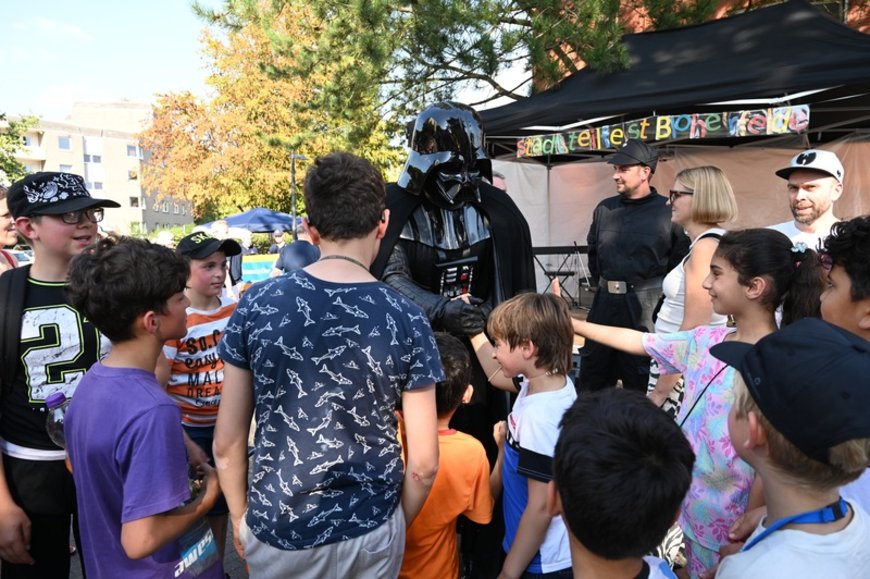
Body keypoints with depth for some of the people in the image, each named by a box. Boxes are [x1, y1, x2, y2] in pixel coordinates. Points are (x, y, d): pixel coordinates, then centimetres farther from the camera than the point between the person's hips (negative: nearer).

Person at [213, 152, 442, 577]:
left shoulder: (257, 304, -11)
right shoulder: (405, 319, -14)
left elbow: (227, 443, -5)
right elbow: (423, 464, -10)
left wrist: (239, 517, 11)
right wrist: (398, 525, 8)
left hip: (275, 531, 1)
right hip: (370, 532, 0)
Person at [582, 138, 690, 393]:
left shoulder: (668, 211, -8)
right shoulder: (604, 208, 8)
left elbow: (681, 258, -3)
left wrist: (659, 290, -2)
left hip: (645, 305, -5)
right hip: (605, 302, 5)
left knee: (641, 385, 7)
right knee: (591, 381, 15)